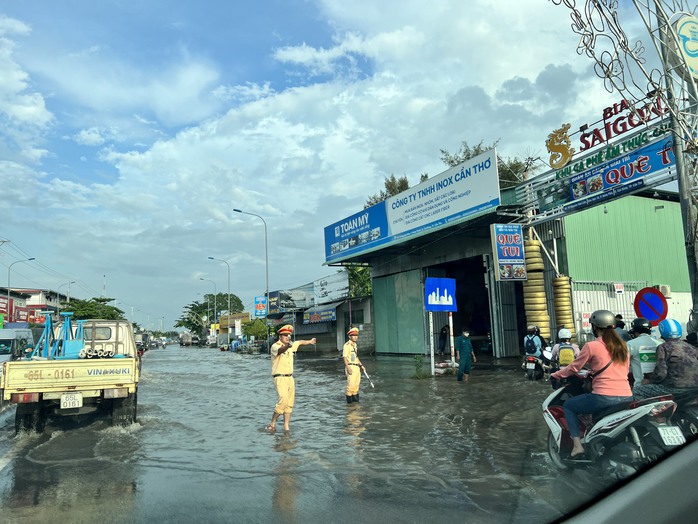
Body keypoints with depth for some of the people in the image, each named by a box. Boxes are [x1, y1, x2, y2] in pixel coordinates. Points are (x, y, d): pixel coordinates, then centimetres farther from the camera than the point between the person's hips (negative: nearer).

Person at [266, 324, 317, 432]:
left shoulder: (291, 345, 10)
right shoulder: (275, 346, -12)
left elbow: (300, 342, 30)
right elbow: (280, 350, -36)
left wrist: (309, 341, 45)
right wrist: (287, 346, -57)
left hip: (290, 378, 7)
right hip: (280, 378, -7)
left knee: (290, 403, 5)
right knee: (283, 399, -20)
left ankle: (286, 425, 11)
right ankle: (272, 423, -8)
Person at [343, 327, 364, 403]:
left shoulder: (355, 345, 15)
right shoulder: (347, 345, -12)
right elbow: (344, 357, -17)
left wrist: (361, 365, 22)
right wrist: (348, 368, -23)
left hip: (357, 367, 9)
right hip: (350, 367, -9)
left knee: (357, 383, 13)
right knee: (351, 383, -9)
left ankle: (355, 399, 25)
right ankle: (349, 399, 3)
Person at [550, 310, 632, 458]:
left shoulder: (591, 346, -5)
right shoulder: (622, 345, 13)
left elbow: (574, 368, 3)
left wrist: (555, 375, 19)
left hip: (604, 398, -7)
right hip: (627, 398, 7)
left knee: (568, 406, 15)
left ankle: (577, 445, 4)